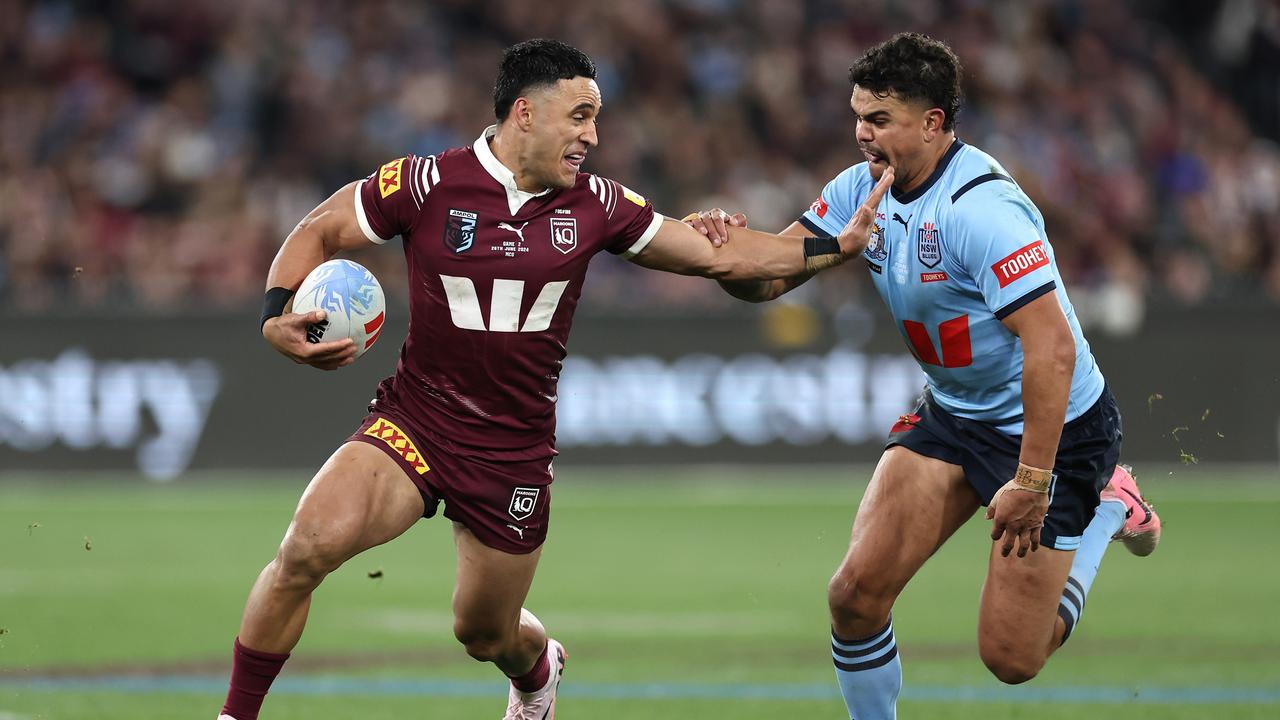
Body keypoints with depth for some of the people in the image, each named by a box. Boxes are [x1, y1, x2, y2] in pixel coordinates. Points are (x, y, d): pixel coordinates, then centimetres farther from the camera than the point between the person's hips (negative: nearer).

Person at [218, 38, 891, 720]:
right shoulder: (430, 183, -10)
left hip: (515, 452, 2)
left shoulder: (594, 205, -1)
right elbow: (317, 233, -1)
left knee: (487, 634, 12)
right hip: (414, 421, -2)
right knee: (310, 545, -27)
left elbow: (719, 256, 6)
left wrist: (837, 246, 0)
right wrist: (278, 315, -19)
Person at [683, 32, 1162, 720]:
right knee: (855, 594, -10)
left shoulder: (982, 208, -29)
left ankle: (1108, 505, 19)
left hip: (1051, 427, -7)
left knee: (1010, 657, -3)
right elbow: (766, 277, 0)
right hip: (951, 413, 7)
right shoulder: (863, 189, -3)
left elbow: (1052, 345, -32)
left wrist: (1032, 483, -33)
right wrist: (727, 248, -24)